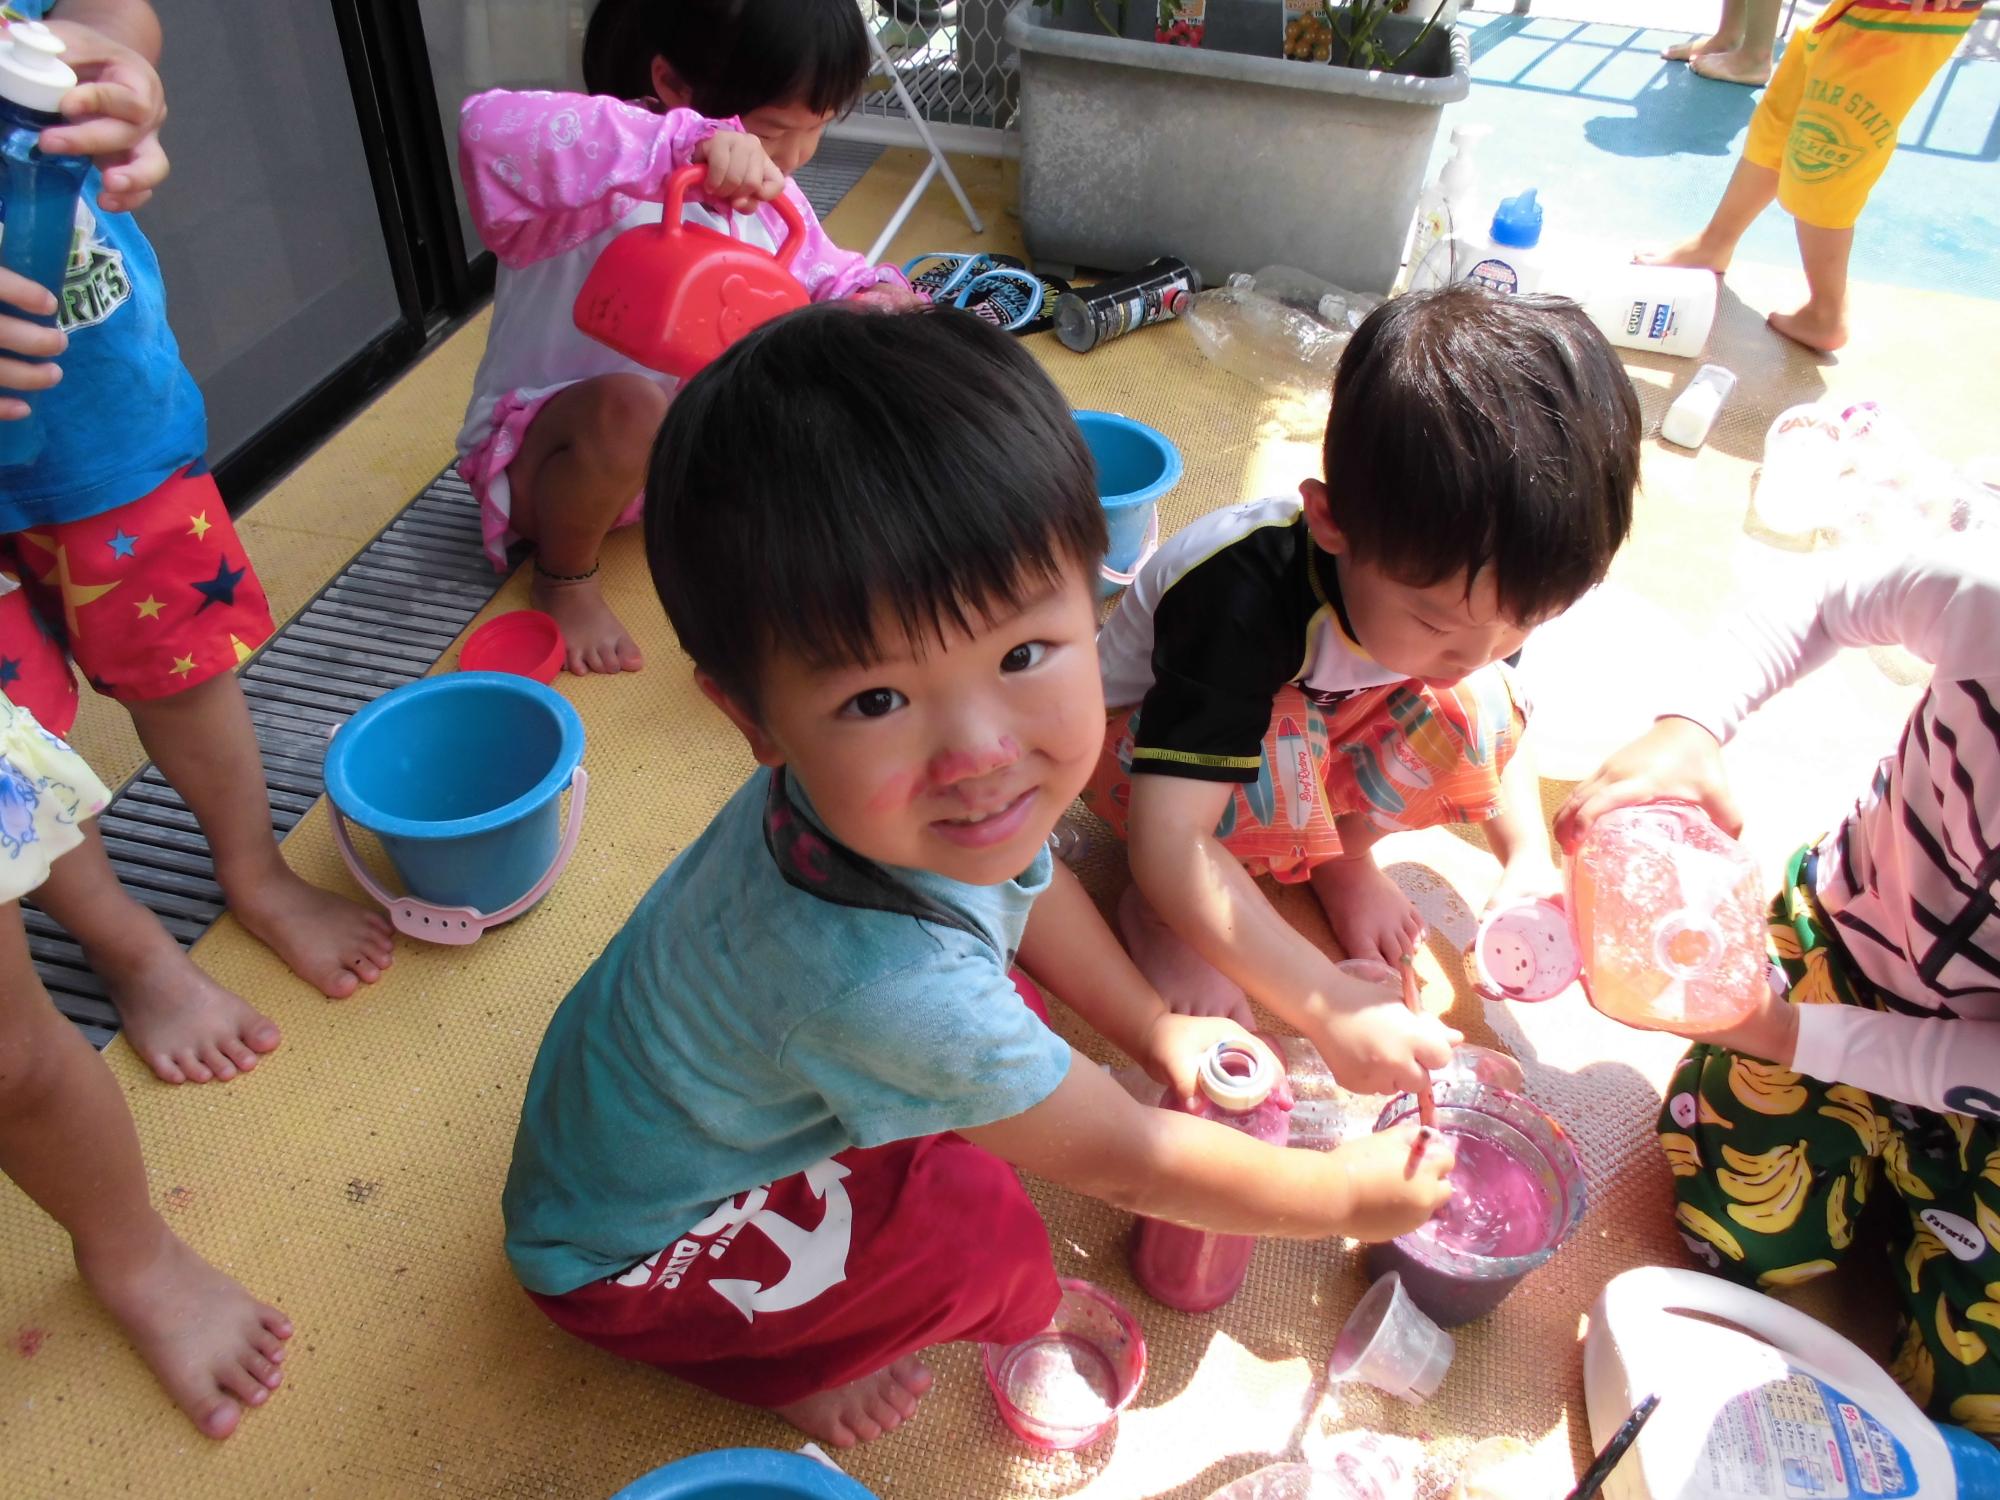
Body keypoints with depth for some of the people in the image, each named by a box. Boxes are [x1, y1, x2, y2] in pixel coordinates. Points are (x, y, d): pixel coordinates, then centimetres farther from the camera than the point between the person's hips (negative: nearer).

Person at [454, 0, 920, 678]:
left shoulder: (766, 190, -3)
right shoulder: (596, 183, -28)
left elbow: (819, 272, 12)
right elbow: (490, 134, -50)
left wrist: (874, 294, -13)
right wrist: (685, 141, -58)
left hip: (694, 440, 7)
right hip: (541, 448, -7)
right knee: (629, 407, -41)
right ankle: (564, 575, -12)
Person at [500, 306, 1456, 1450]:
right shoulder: (887, 986, -46)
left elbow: (1025, 881, 4)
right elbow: (1124, 1161, -28)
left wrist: (1153, 1026, 8)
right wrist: (1350, 1194, -13)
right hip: (623, 1250, -6)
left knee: (1012, 1007, -3)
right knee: (980, 1230, -23)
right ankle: (777, 1365, 7)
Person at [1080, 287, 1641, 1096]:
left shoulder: (1464, 579, -21)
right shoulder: (1243, 601, -42)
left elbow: (1503, 733, -1)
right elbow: (1168, 843, -47)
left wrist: (1530, 859, -19)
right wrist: (1330, 1006, -50)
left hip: (1309, 725, 5)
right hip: (1140, 735, -5)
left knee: (1472, 711, -22)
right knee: (1275, 754, -38)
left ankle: (1342, 851, 4)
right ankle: (1156, 912, -11)